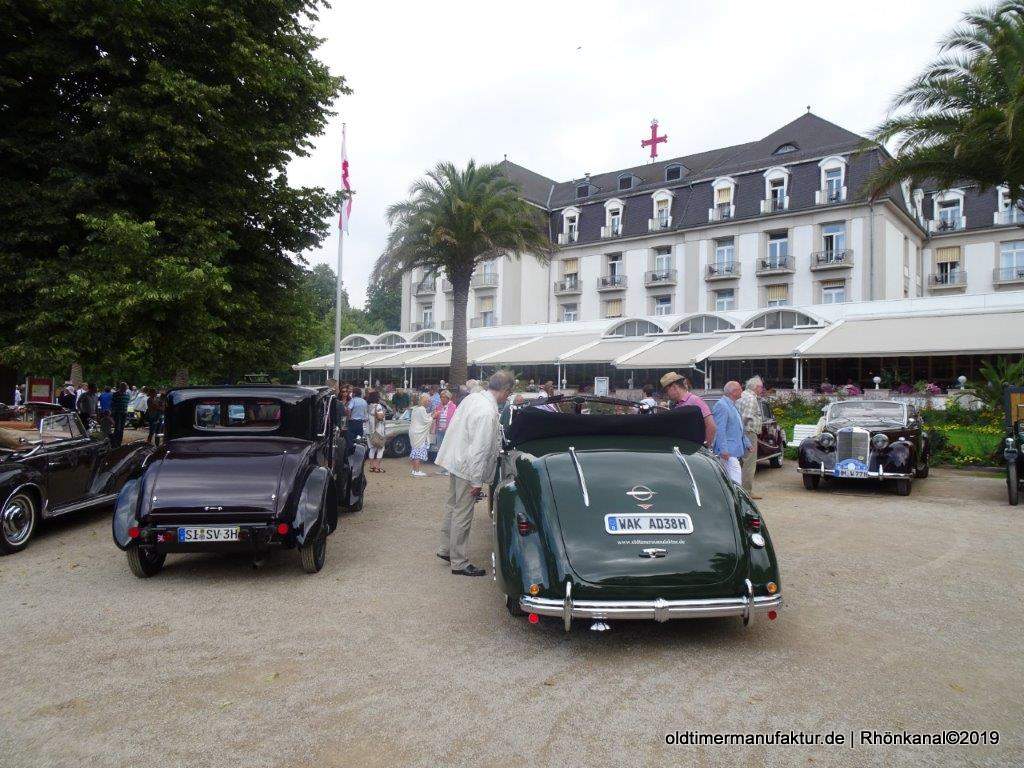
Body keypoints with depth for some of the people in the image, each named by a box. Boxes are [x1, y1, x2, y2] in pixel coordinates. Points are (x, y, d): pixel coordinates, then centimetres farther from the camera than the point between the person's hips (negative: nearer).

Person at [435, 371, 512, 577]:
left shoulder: (472, 397, 1)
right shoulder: (488, 413, -26)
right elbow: (479, 449, -26)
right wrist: (477, 481, -19)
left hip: (454, 459, 10)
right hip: (467, 467, -10)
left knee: (452, 506, 22)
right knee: (463, 515, 1)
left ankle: (445, 549, 36)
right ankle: (459, 563, 12)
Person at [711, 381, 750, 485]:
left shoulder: (733, 406, 19)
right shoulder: (721, 406, -15)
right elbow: (719, 430, -21)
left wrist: (746, 443, 25)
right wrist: (723, 450, -25)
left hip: (735, 451, 10)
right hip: (728, 452, -10)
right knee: (736, 481, -15)